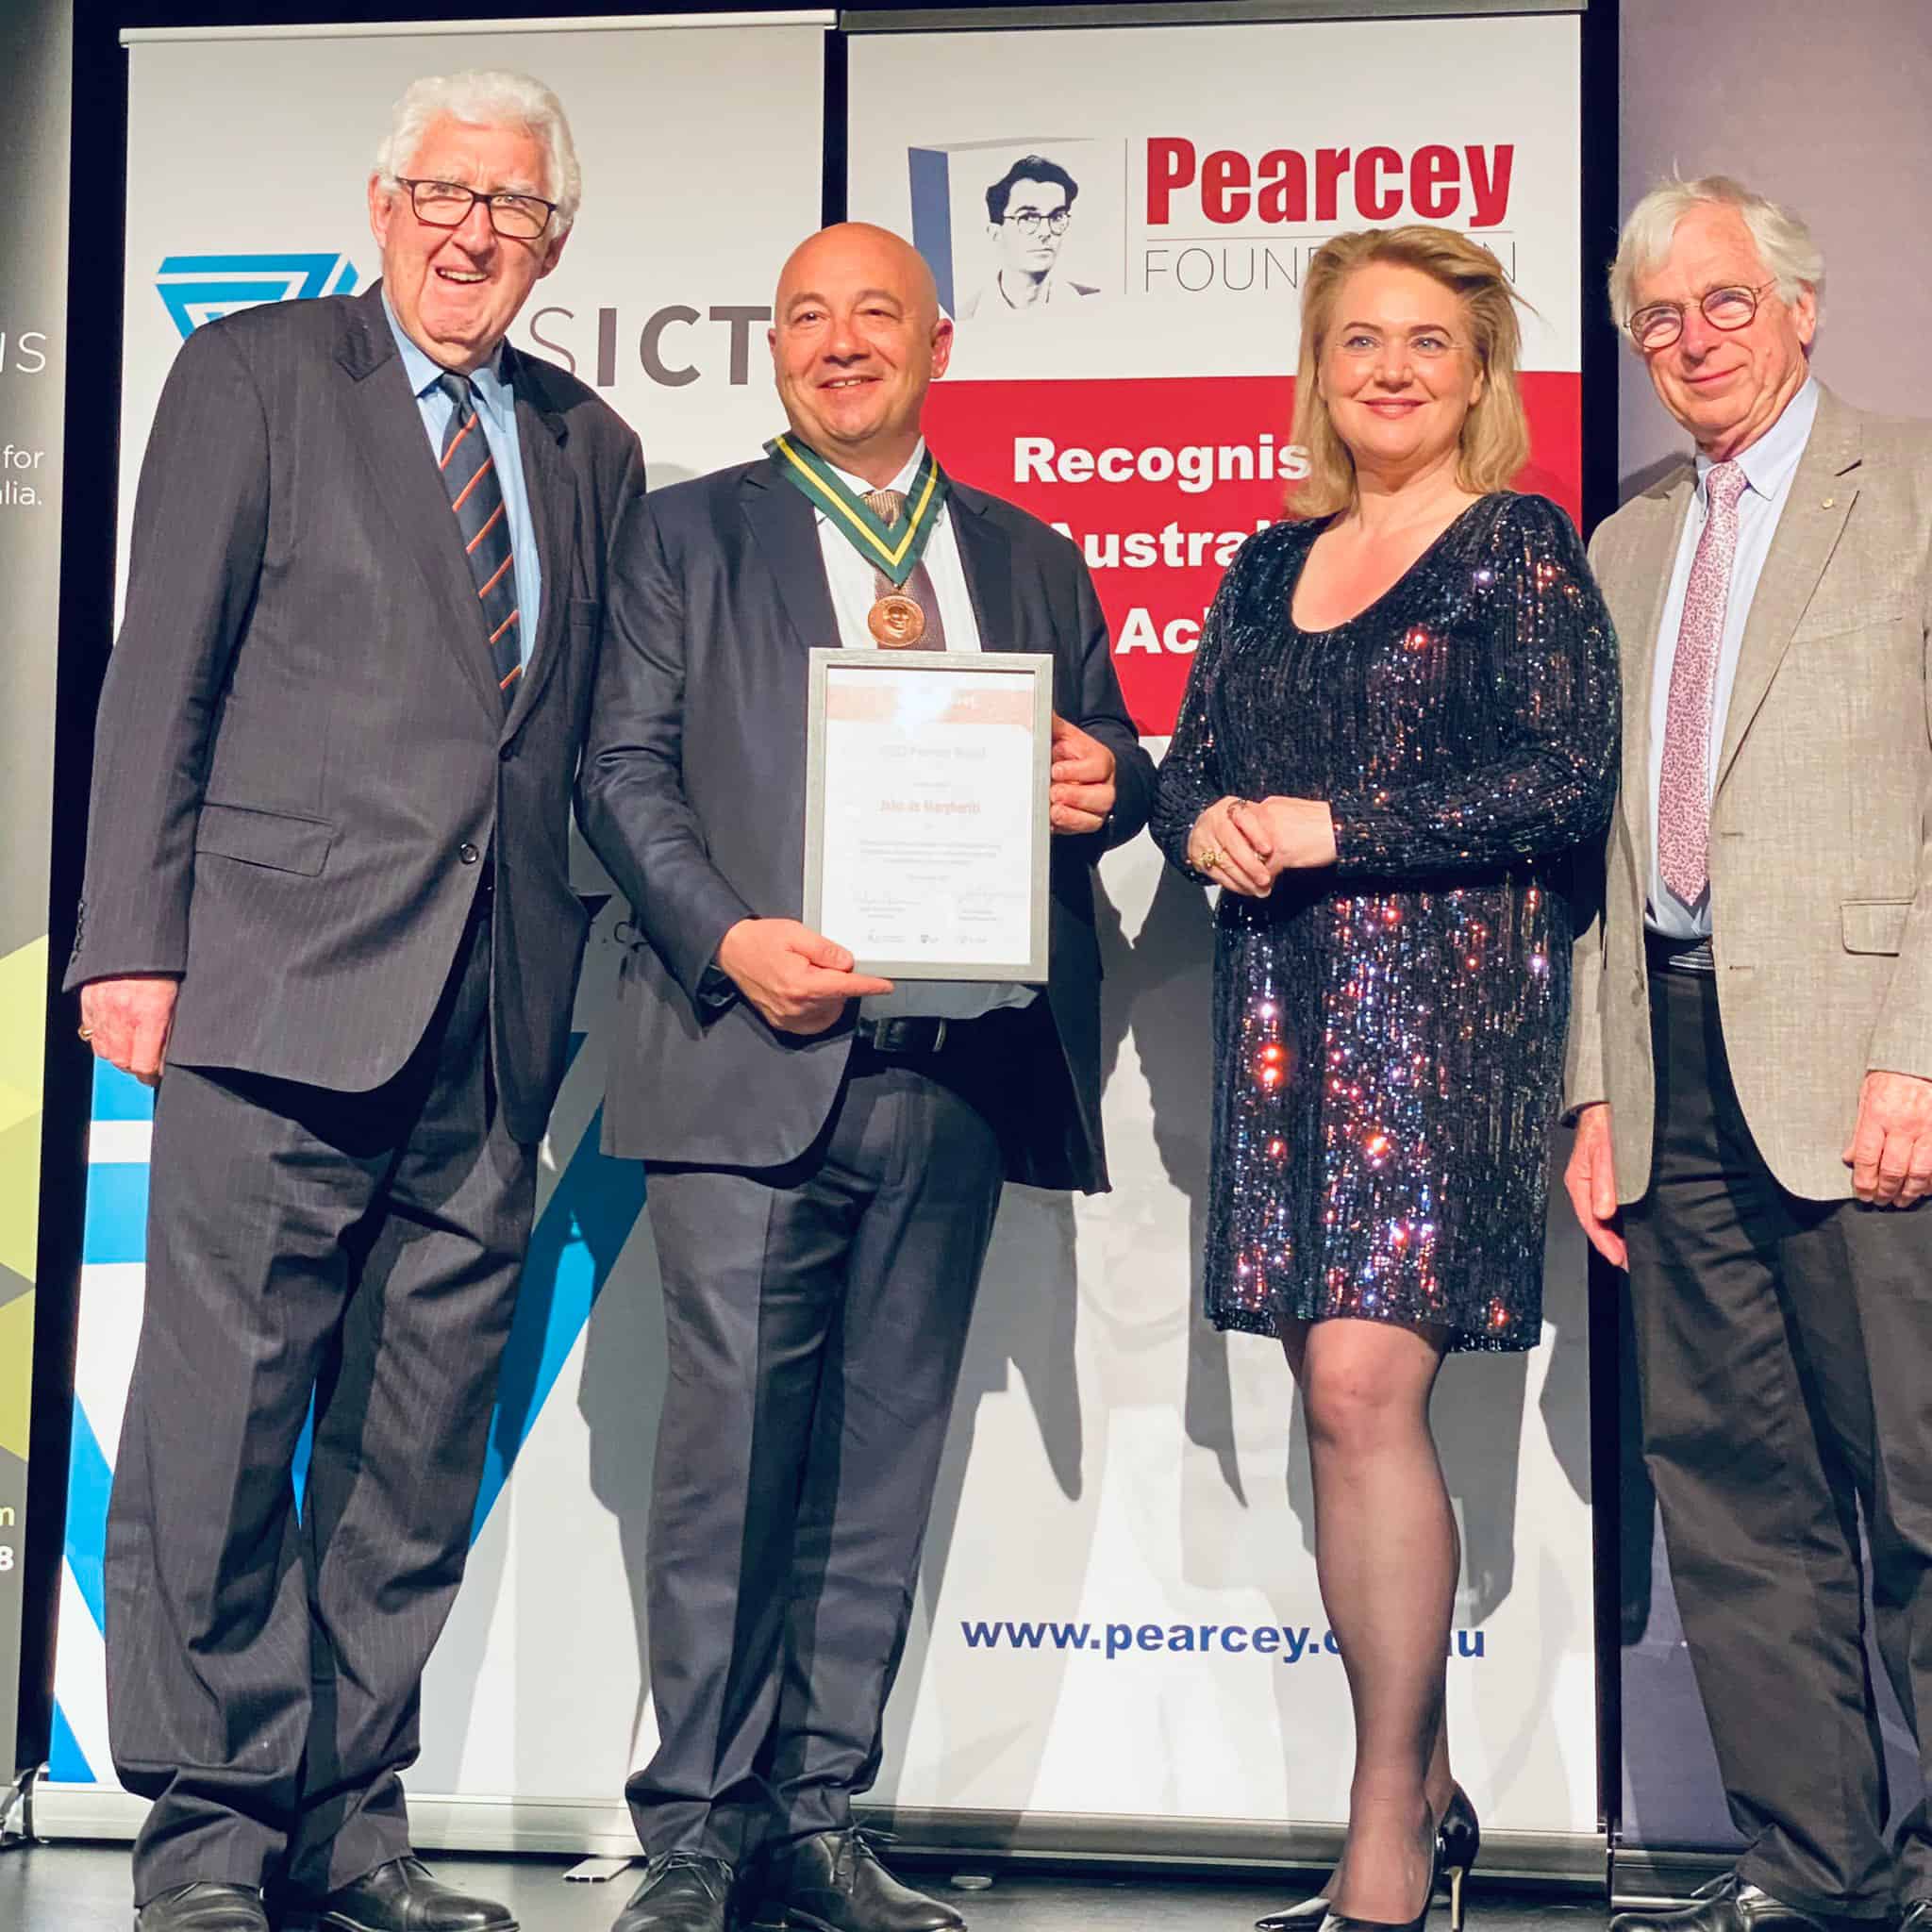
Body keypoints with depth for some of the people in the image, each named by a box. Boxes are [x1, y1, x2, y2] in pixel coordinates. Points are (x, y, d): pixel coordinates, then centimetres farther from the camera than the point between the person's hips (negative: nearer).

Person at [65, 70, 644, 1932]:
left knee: (420, 1450, 7)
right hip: (284, 981, -4)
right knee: (223, 1414, -3)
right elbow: (162, 676, 1)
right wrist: (133, 939, -6)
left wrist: (577, 978, 8)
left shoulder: (589, 446, 18)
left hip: (494, 1014, 5)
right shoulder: (252, 375, 6)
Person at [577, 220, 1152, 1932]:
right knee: (734, 1435, -8)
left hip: (958, 1065, 3)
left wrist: (1107, 788, -3)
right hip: (757, 1052, -3)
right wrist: (730, 940, -13)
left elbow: (1107, 767, 22)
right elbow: (625, 768, 3)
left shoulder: (1033, 561, 20)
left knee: (888, 1449, 5)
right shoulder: (688, 533, 11)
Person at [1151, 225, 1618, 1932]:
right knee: (1338, 1400, 7)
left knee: (1364, 1388, -14)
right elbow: (1190, 763, 16)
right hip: (1285, 1008, 6)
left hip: (1446, 1002, -6)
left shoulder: (1522, 547, 0)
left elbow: (1567, 781, -10)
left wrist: (1337, 826, -14)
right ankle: (1423, 1787, 20)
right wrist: (1208, 825, -7)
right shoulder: (1275, 562, 17)